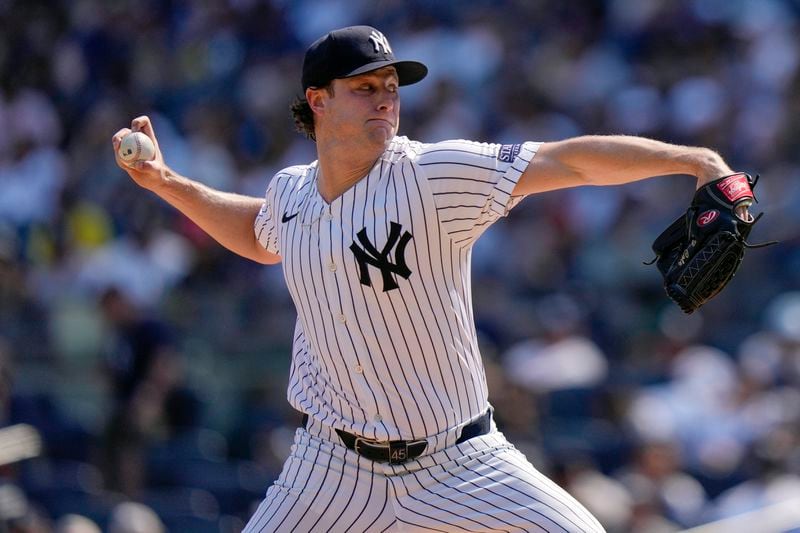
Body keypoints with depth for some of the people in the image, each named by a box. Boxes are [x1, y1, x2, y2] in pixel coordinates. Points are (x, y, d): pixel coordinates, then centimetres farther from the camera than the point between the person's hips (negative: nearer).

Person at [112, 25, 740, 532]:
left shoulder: (433, 175, -15)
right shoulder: (292, 193, 1)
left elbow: (571, 162, -24)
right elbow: (260, 236, 27)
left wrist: (691, 158, -34)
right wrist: (165, 182, 20)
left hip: (458, 464, -3)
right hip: (336, 464, 3)